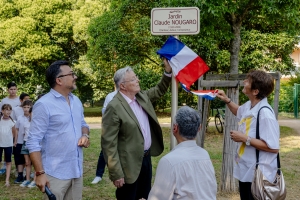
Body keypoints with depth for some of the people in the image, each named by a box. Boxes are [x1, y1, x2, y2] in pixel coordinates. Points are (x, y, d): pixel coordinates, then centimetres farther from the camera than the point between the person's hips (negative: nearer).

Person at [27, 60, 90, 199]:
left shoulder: (76, 101, 10)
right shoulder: (43, 105, -13)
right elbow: (33, 142, -15)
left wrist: (85, 135, -1)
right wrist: (40, 173, -20)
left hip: (77, 171, 7)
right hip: (55, 174, -7)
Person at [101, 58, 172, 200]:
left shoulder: (142, 97, 3)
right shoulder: (114, 107, -20)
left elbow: (159, 91, 22)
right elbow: (109, 143, -21)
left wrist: (168, 71, 4)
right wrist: (116, 174, -21)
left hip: (146, 157, 8)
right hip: (130, 163, -7)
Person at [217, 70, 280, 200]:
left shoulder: (265, 114, -27)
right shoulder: (248, 106, 1)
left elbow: (273, 147, -29)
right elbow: (239, 112, 28)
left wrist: (245, 138, -24)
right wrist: (227, 100, 10)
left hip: (258, 175, -9)